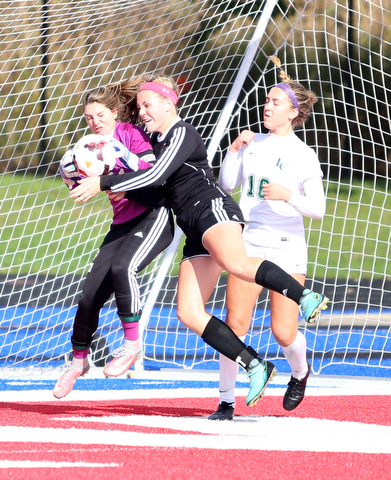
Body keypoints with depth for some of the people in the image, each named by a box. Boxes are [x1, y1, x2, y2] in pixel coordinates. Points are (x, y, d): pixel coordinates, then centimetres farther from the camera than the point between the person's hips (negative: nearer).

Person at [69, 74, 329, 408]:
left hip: (214, 209, -9)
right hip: (195, 233, 9)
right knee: (189, 313, -7)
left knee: (234, 262, -42)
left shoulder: (183, 133, -2)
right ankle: (255, 367, -8)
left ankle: (308, 298, -49)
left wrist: (103, 184, -16)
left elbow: (157, 176, -17)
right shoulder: (156, 140, 25)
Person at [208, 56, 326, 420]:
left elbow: (317, 209, -8)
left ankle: (300, 372, 29)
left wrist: (289, 195, -25)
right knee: (235, 323, -7)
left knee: (283, 333, -5)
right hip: (248, 243, 3)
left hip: (286, 247, -3)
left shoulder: (303, 156, -3)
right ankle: (226, 401, 1)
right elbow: (226, 185, 13)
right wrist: (233, 151, 0)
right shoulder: (253, 142, 10)